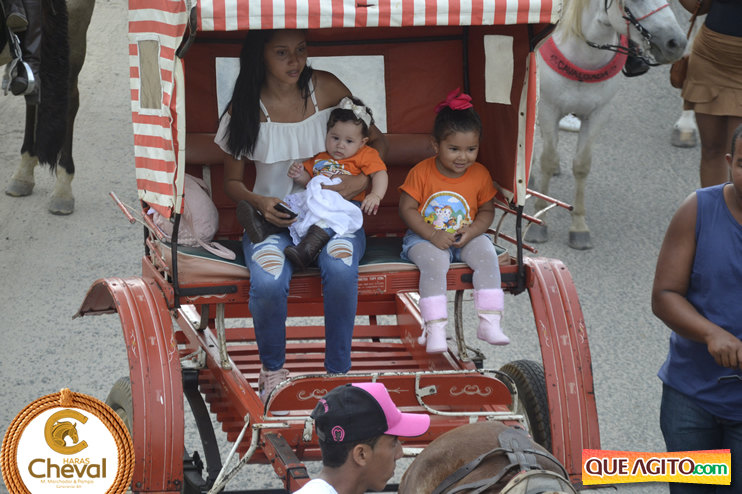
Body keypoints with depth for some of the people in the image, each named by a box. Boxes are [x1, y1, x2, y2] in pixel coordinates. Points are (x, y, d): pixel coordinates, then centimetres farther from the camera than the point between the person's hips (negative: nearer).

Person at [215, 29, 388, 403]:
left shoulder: (325, 88, -1)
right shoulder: (247, 107, -2)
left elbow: (377, 139, 9)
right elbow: (232, 180, 9)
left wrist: (363, 178, -10)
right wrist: (259, 202, -13)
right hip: (273, 216, 0)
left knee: (341, 270, -35)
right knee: (268, 282, -33)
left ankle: (337, 372, -18)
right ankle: (272, 366, -4)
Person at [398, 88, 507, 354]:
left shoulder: (480, 175, 2)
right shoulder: (421, 172, -7)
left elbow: (487, 210, 8)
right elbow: (407, 209, -6)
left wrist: (471, 231, -13)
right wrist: (433, 235, -18)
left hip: (466, 238, 3)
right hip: (426, 237, -3)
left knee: (487, 255, -27)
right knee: (434, 262, -34)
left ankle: (489, 322, -27)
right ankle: (435, 328, -36)